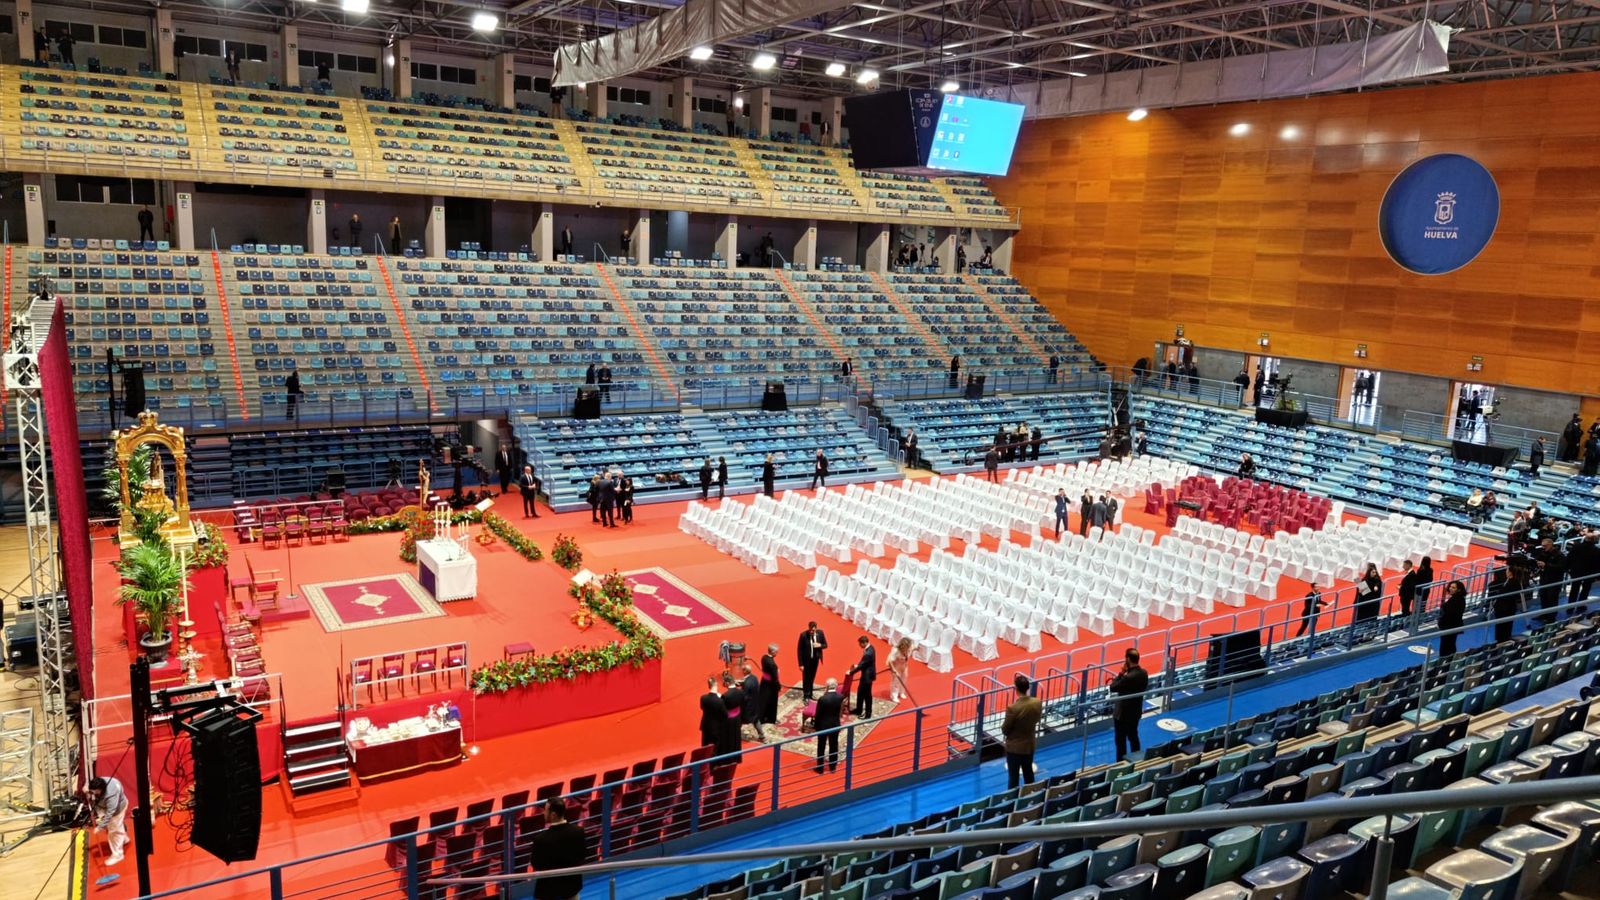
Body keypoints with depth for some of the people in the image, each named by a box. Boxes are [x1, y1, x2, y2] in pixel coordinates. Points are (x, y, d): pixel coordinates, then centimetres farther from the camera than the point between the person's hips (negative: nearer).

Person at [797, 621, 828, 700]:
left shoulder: (820, 633, -12)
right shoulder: (803, 635, -22)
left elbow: (825, 645, 1)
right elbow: (799, 650, -16)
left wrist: (819, 645, -23)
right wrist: (801, 664, -15)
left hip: (815, 659, 4)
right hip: (806, 659, -4)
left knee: (812, 677, 19)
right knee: (806, 678, 8)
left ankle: (809, 694, 36)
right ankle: (806, 696, 23)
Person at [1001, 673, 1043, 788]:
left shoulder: (1013, 708, -30)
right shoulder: (1038, 703, -14)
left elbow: (1005, 730, -18)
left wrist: (1003, 724, 3)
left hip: (1014, 747, -5)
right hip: (1030, 745, 5)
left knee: (1013, 777, 10)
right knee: (1028, 773, 24)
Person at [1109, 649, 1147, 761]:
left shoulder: (1128, 677, -31)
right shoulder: (1144, 673, -6)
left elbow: (1113, 688, -19)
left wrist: (1121, 673, -15)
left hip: (1122, 713, -8)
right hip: (1136, 711, 8)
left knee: (1121, 740, 6)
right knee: (1133, 736, 23)